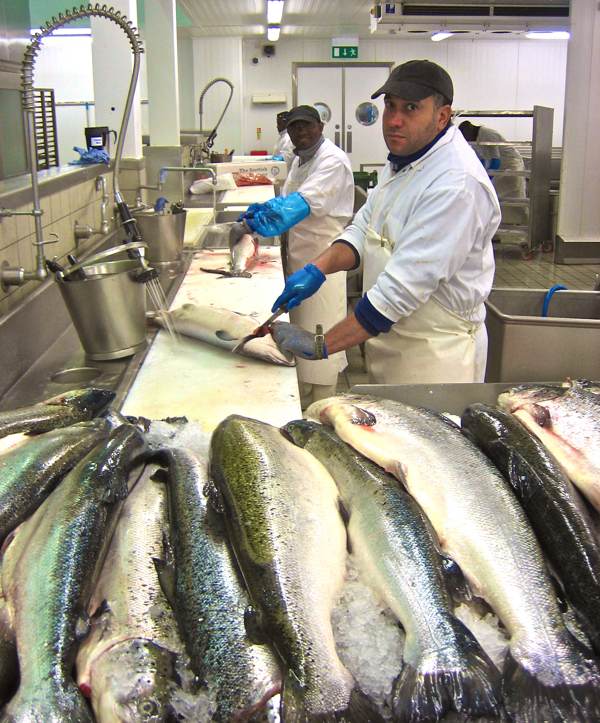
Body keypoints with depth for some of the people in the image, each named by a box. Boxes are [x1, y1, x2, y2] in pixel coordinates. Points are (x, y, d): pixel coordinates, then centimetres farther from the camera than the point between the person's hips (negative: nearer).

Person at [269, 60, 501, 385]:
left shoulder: (457, 183, -26)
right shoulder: (402, 162, 6)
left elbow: (404, 285, -30)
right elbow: (364, 228, 10)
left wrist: (320, 345, -27)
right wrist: (317, 269, -11)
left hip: (433, 358, -8)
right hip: (387, 346, 9)